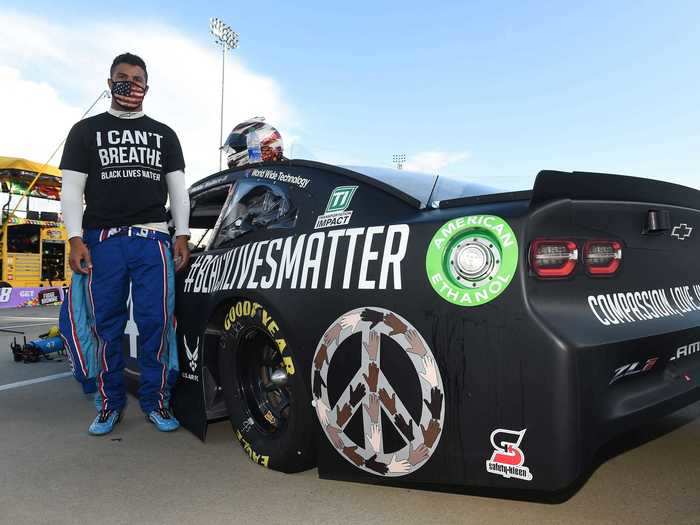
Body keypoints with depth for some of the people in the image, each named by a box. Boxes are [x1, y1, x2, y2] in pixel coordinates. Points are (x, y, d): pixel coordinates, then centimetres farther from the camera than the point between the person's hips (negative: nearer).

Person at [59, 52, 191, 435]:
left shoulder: (164, 134, 18)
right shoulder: (86, 130, 13)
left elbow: (177, 188, 14)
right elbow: (71, 188, 6)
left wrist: (182, 236, 3)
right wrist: (75, 239, -6)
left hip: (154, 239, 1)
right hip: (102, 240, 0)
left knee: (156, 322, -3)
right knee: (107, 324, 2)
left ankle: (155, 400, 7)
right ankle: (109, 402, 13)